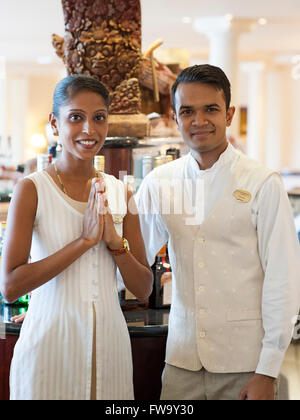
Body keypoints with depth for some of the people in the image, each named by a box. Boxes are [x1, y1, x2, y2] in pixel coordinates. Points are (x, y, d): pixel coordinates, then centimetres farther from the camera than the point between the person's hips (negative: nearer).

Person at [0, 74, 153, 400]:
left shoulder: (118, 192, 5)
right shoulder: (32, 189, -7)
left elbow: (143, 290, 6)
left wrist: (114, 240, -11)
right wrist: (84, 240, -18)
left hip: (109, 343, 4)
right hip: (51, 344, -4)